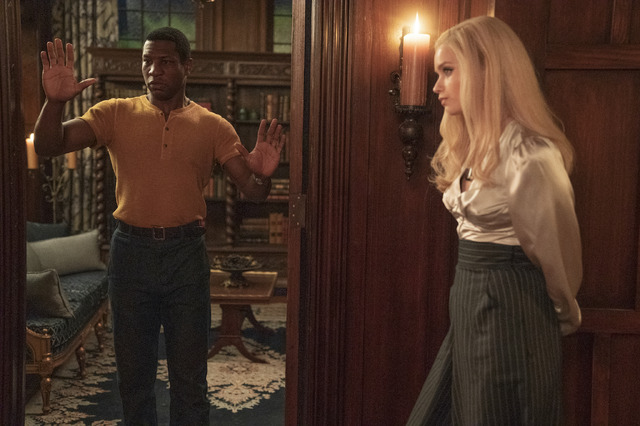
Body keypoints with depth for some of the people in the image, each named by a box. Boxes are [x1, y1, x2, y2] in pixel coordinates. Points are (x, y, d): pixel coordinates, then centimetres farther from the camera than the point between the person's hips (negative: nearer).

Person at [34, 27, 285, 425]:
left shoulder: (213, 126, 2)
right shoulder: (116, 113, 2)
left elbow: (252, 192, -1)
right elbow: (48, 146, -7)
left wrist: (263, 175, -24)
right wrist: (56, 101, -26)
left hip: (187, 255, 0)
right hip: (131, 251, 1)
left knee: (189, 377, 9)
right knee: (133, 373, 14)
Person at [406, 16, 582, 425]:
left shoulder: (530, 154, -20)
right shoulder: (475, 147, 9)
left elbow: (557, 247, -10)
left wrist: (564, 315, 5)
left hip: (511, 315, -9)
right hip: (469, 306, 9)